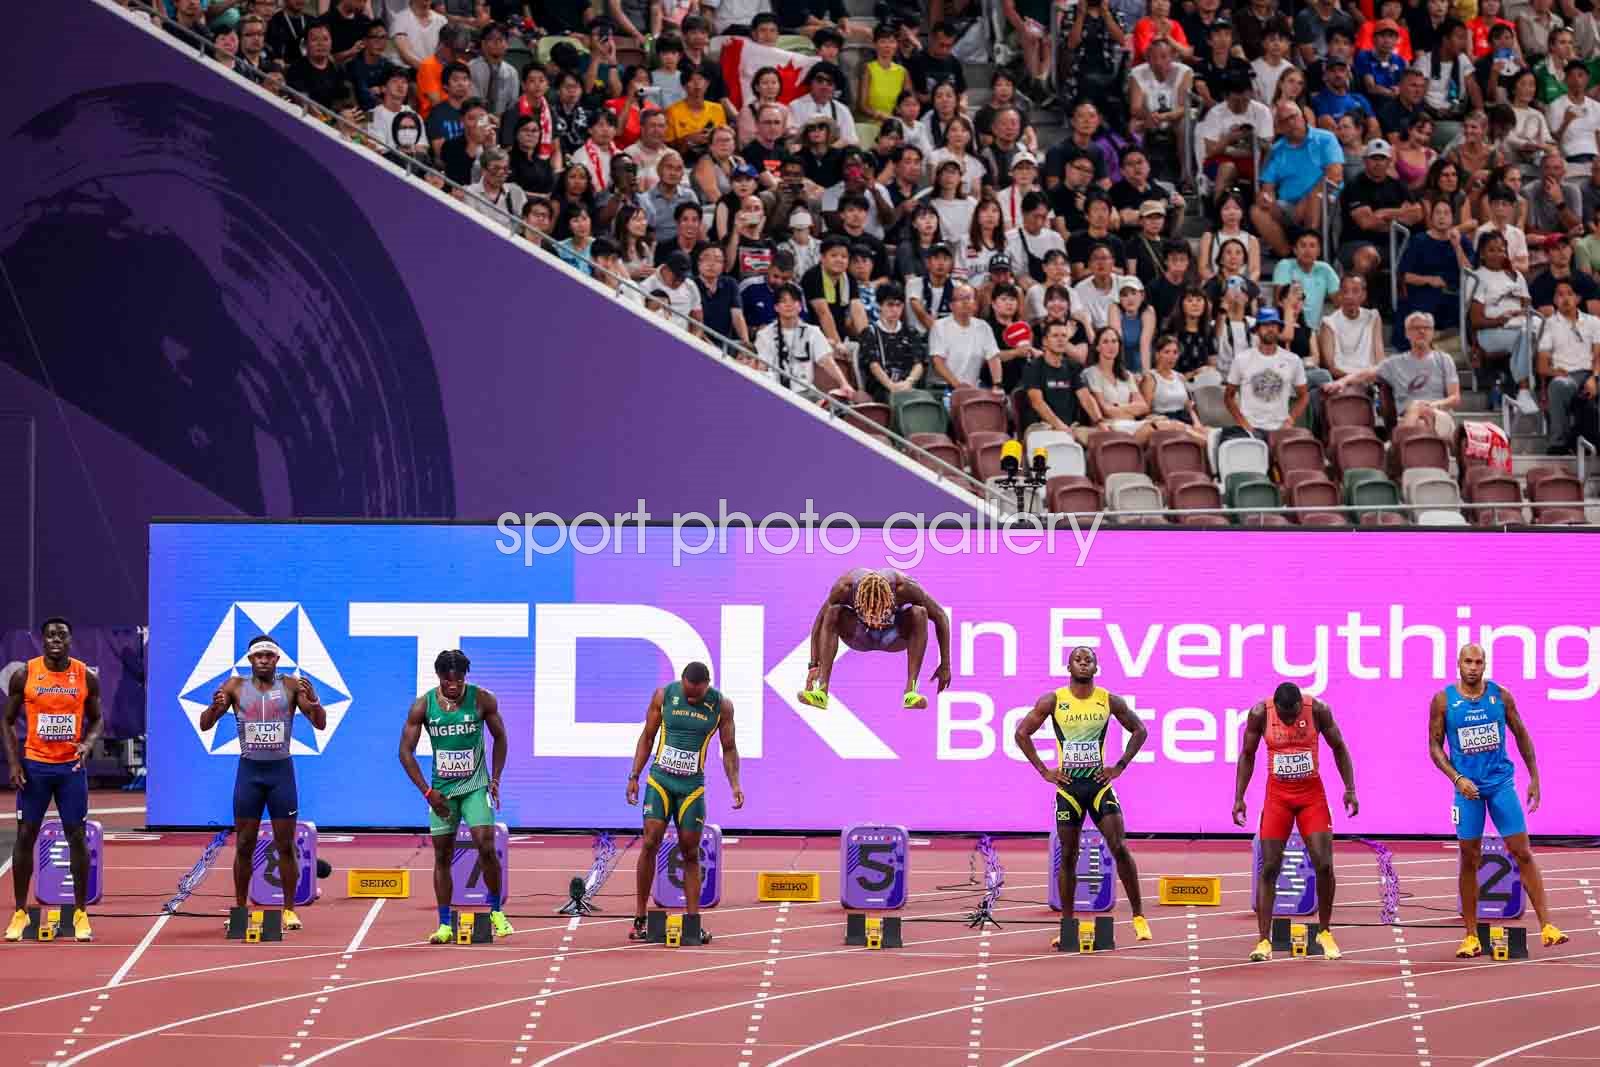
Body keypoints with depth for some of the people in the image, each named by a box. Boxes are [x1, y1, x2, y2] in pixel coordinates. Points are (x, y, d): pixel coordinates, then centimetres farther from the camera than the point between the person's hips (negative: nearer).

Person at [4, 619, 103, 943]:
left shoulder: (87, 677, -1)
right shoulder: (24, 676, -3)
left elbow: (96, 720, 8)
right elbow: (9, 720, 4)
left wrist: (87, 744, -13)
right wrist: (13, 762, -7)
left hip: (71, 767, 0)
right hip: (34, 766, 0)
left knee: (76, 836, 0)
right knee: (25, 835, 1)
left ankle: (81, 913, 8)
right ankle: (20, 912, 10)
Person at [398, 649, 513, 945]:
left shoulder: (482, 700, -8)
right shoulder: (423, 706, -7)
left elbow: (500, 738, 7)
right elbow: (406, 751, -2)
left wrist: (495, 779, 0)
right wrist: (427, 791, -7)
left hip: (475, 786, -1)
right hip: (441, 790, 1)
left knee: (486, 846, -14)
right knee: (442, 856, 3)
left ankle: (496, 912, 4)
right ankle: (444, 925, 9)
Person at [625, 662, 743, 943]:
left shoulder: (722, 706, -3)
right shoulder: (663, 696, -4)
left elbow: (728, 749, 6)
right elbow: (647, 737, 5)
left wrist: (735, 784, -6)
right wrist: (634, 776, 0)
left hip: (692, 785, 1)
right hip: (659, 780, -1)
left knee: (690, 853, 1)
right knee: (650, 843, -12)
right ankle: (639, 919, -6)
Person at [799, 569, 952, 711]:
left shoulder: (903, 587, -34)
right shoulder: (845, 587, -32)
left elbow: (941, 617, -26)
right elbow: (820, 622, -23)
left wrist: (945, 665, -28)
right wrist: (814, 665, -31)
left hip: (894, 636, 0)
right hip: (858, 634, 0)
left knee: (919, 613, -31)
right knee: (833, 612, -29)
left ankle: (910, 691, -36)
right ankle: (822, 690, -38)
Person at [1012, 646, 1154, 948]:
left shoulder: (1110, 701, 0)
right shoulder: (1053, 701, -2)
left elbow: (1139, 730, 11)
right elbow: (1022, 732, 4)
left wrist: (1119, 766, 2)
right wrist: (1044, 771, -2)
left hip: (1099, 784, 0)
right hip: (1068, 785, 0)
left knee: (1120, 849, -10)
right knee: (1068, 856, 3)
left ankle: (1138, 917, -2)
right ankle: (1067, 926, 11)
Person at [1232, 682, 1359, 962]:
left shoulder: (1318, 710, -13)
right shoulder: (1260, 714, -12)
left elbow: (1339, 747, 1)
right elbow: (1247, 755, 2)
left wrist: (1350, 788, -5)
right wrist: (1239, 798, -2)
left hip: (1312, 794, 0)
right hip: (1277, 794, 0)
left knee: (1324, 865, -7)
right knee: (1269, 868, -5)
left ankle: (1325, 933, 11)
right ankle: (1264, 940, -2)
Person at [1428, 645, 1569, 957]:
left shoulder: (1500, 695, 0)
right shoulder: (1442, 701, -4)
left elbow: (1521, 736, 10)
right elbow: (1435, 747, -1)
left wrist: (1534, 778, 9)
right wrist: (1457, 778, -14)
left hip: (1501, 782, 1)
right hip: (1468, 787, -1)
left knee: (1523, 853, -3)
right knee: (1470, 859, 3)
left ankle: (1547, 926, -2)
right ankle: (1471, 936, 10)